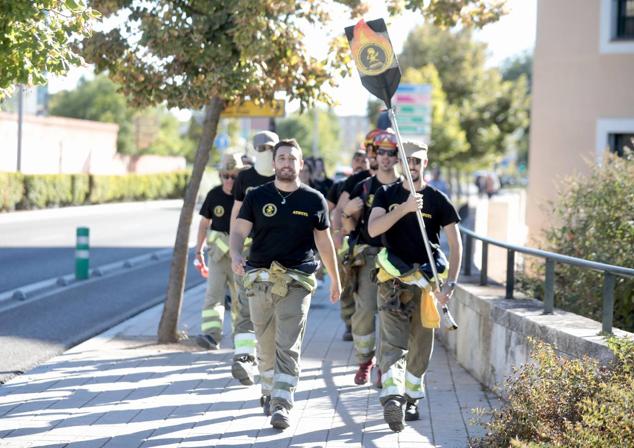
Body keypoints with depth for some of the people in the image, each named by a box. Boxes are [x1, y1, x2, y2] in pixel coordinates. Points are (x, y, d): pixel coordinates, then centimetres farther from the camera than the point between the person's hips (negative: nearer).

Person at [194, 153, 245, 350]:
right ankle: (211, 335, -19)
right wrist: (199, 251, 8)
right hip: (218, 251, 1)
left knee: (240, 297, 8)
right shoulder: (214, 195, 1)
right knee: (214, 293, -12)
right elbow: (204, 223, 10)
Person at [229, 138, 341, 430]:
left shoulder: (314, 200, 6)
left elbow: (324, 241, 14)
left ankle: (282, 406, -13)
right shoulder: (257, 197, 6)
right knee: (266, 344, 11)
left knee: (289, 346, -10)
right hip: (260, 279, 2)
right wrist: (235, 255, -21)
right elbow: (239, 231, 0)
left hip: (297, 282, -1)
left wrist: (335, 278, 19)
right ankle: (268, 393, 31)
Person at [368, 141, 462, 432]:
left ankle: (410, 400, 22)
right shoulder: (387, 195, 5)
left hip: (425, 283, 1)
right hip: (392, 281, -1)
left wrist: (450, 283, -11)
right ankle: (392, 398, -26)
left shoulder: (438, 200, 3)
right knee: (393, 344, -13)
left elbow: (455, 244, 0)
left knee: (420, 348, 8)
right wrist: (404, 208, -23)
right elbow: (373, 229, -12)